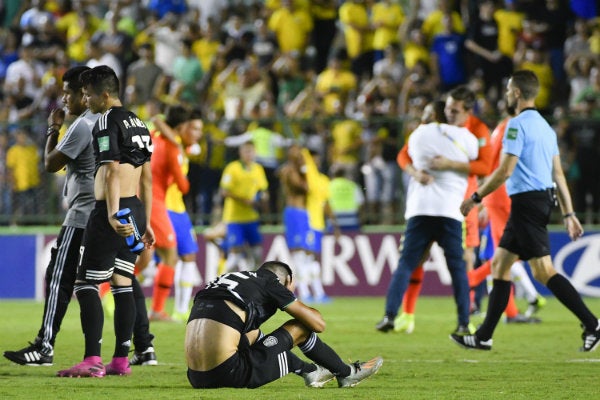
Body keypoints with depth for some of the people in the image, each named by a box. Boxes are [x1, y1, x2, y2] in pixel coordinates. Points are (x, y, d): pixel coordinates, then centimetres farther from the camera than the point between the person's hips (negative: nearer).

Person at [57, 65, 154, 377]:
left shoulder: (107, 121, -10)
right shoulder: (137, 123, 17)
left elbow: (112, 171, -21)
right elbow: (147, 177, 19)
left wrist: (113, 214, -30)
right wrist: (146, 222, 23)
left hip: (112, 214, -9)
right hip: (136, 210, 9)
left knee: (86, 285, -5)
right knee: (122, 284, 11)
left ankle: (92, 361, -12)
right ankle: (121, 361, 10)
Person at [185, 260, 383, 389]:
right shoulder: (269, 281, 4)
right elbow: (318, 324, 10)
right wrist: (309, 310, 32)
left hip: (196, 377, 7)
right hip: (228, 375, -7)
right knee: (299, 328, 11)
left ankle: (309, 371, 50)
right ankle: (346, 374, 30)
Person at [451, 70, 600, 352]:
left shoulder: (518, 125, -12)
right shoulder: (544, 126, 16)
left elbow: (505, 171, -17)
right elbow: (558, 175, 15)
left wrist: (475, 198, -7)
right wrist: (568, 214, 14)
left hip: (527, 201, -10)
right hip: (544, 199, 10)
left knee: (543, 270, -14)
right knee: (500, 263, 11)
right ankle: (484, 337, 13)